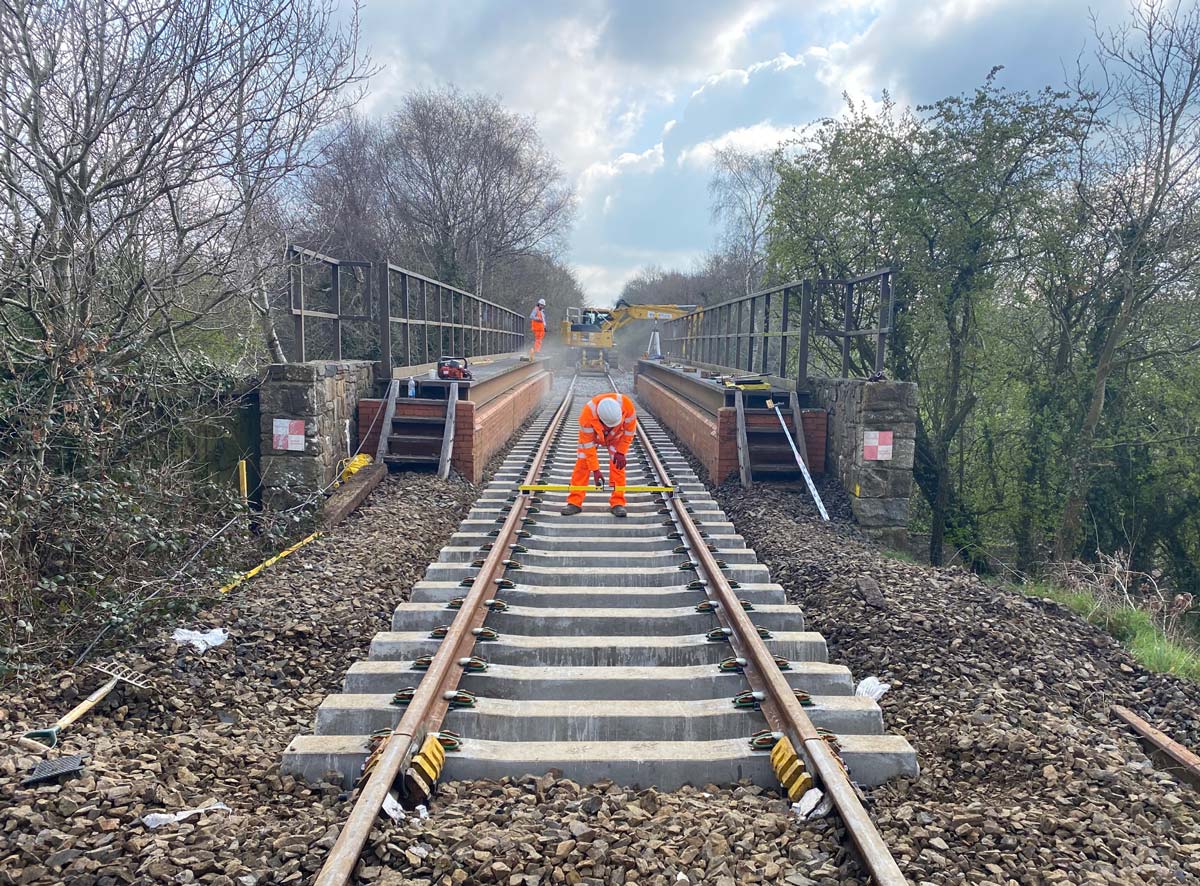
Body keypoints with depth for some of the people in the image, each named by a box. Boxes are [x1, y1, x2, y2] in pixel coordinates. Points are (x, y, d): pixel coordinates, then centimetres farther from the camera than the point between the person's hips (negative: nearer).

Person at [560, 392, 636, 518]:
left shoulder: (626, 404, -40)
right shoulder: (587, 414, -42)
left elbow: (630, 430, -20)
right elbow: (588, 444, -31)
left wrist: (621, 452, -20)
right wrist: (595, 470, -29)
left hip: (616, 436, 1)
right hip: (592, 434, -1)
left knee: (618, 466, -9)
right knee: (582, 464, -8)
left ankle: (618, 503, -3)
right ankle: (574, 502, -3)